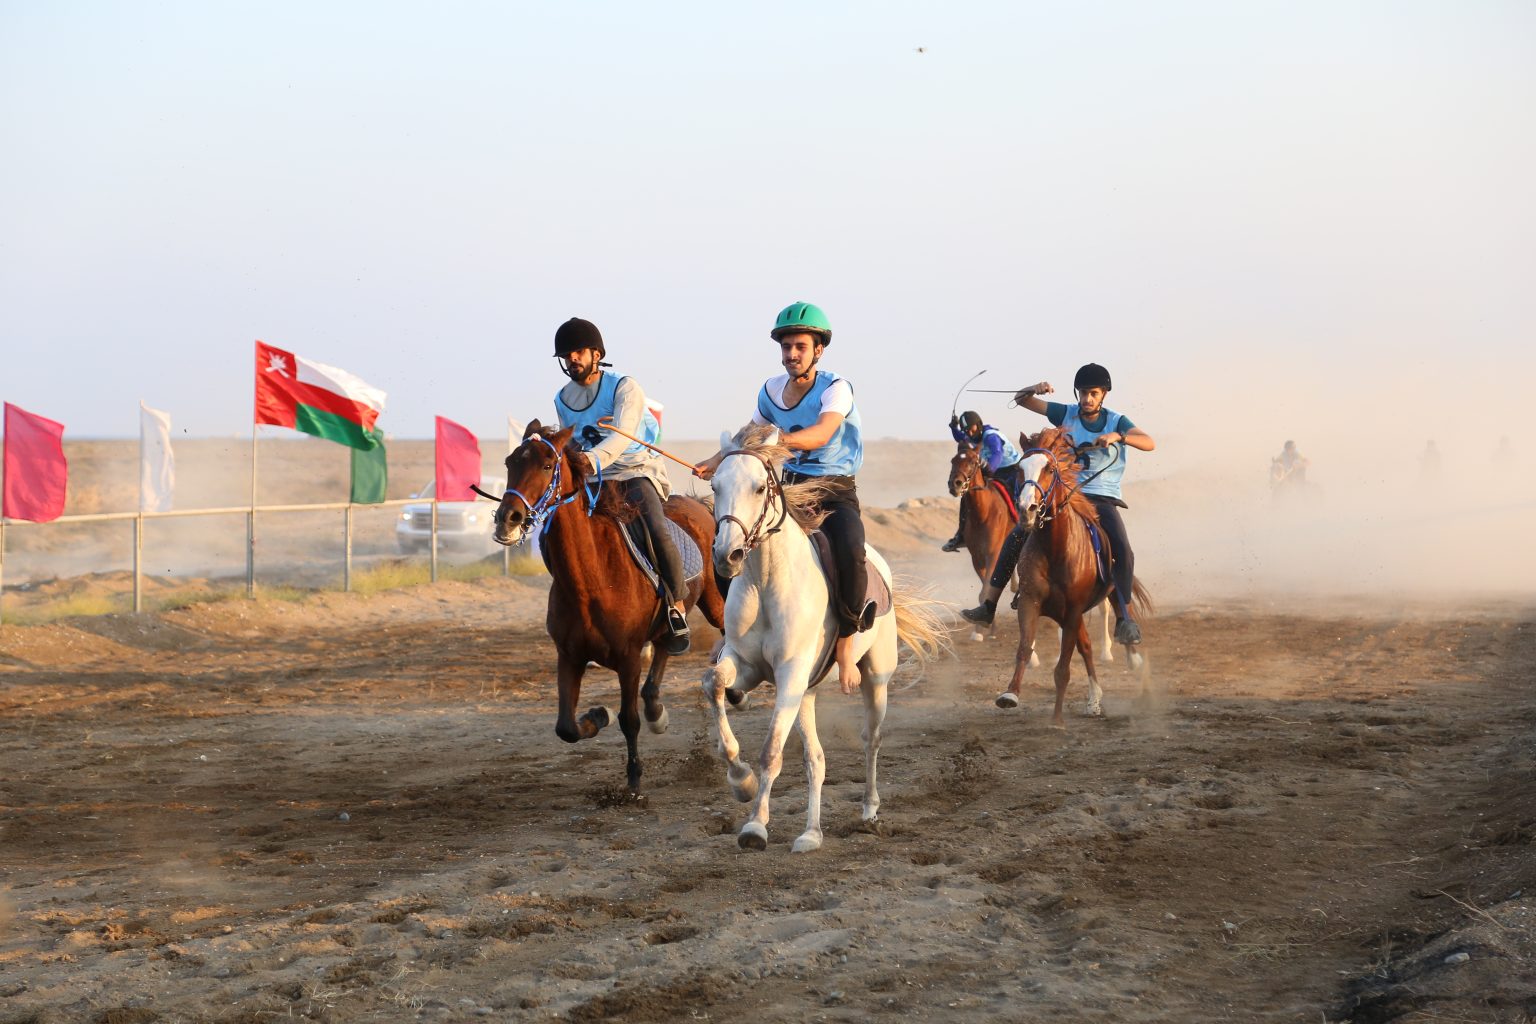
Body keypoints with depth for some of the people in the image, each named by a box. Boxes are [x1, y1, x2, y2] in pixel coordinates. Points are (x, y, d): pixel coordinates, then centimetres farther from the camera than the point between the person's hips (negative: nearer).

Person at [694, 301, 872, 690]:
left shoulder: (836, 389, -14)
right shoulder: (771, 390, 4)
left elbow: (820, 435, -33)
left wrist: (780, 439, -50)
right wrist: (716, 461, 5)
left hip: (835, 493, -6)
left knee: (850, 553, -34)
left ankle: (845, 642, -17)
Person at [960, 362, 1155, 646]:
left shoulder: (1116, 421, 0)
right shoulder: (1066, 414, 5)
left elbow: (1149, 443, -14)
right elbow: (1021, 400, 7)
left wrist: (1118, 436, -29)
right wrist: (1035, 388, -15)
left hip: (1103, 499, -2)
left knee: (1123, 552, -27)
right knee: (1016, 537, -11)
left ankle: (1124, 620, -17)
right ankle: (988, 605, -4)